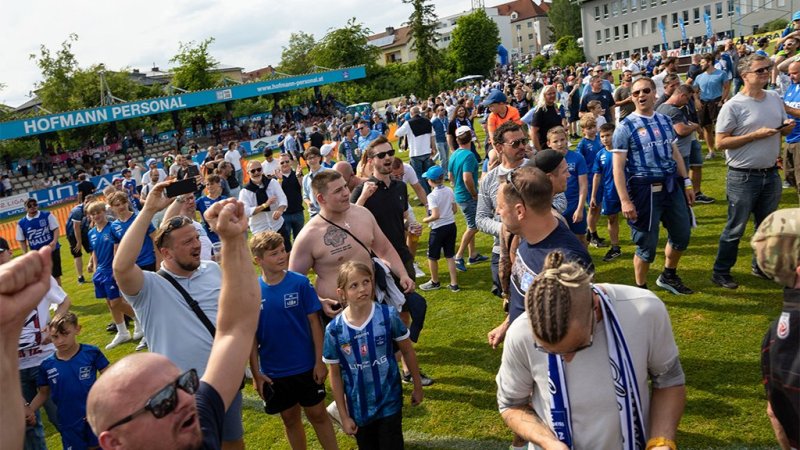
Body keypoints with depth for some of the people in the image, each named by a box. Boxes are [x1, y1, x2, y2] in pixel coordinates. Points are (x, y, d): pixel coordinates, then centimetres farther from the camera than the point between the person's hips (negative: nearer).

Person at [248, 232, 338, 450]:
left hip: (306, 366, -1)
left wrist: (319, 361, -7)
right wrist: (256, 373, -1)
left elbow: (314, 321, -7)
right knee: (290, 418, 17)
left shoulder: (300, 282, -12)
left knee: (317, 414, 11)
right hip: (273, 372, 1)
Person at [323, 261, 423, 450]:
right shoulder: (334, 330, -14)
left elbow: (407, 351, 0)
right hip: (358, 409, 1)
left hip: (389, 403, -1)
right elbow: (335, 375, -3)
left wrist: (417, 386, 7)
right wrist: (344, 415, -1)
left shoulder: (388, 316, -16)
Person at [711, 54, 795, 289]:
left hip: (770, 174, 7)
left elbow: (782, 128, 18)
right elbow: (721, 142, -16)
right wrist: (756, 135, -21)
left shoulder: (775, 98, 7)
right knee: (735, 228, 1)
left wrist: (787, 127, -5)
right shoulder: (733, 106, -14)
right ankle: (721, 272, 13)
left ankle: (760, 266, 34)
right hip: (743, 177, -7)